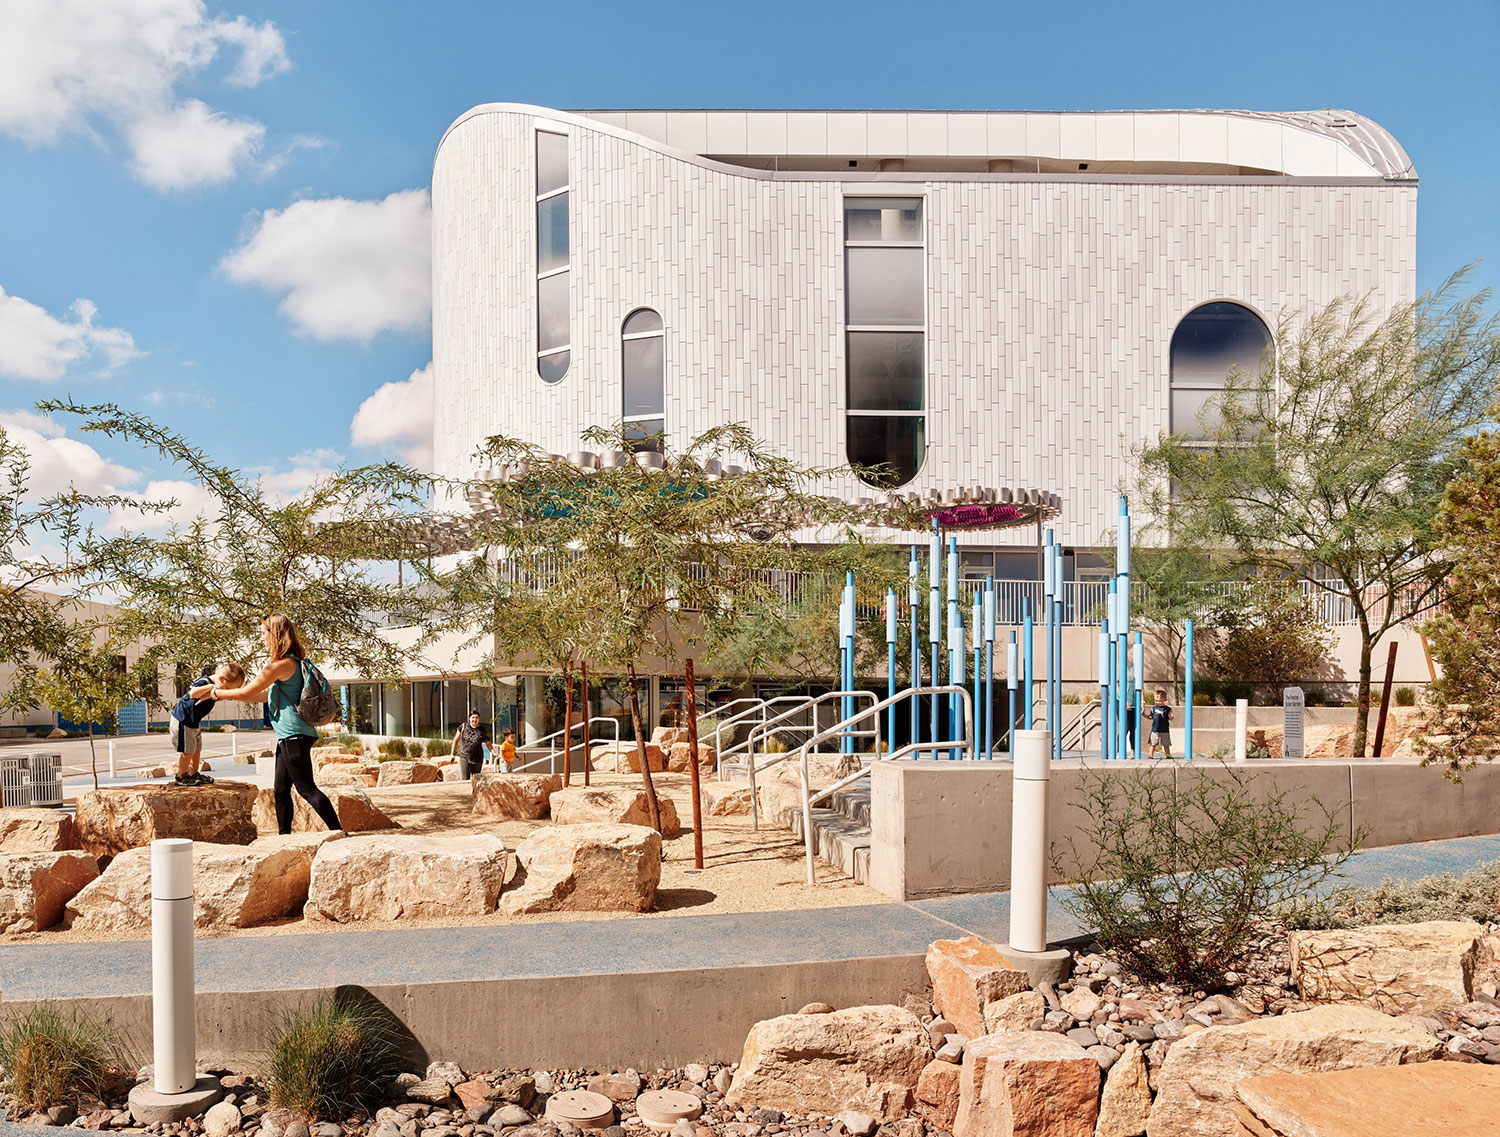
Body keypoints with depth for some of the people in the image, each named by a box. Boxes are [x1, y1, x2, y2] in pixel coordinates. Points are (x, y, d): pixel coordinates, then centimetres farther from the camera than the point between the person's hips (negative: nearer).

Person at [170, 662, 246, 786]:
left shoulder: (213, 685, 2)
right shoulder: (204, 682, -27)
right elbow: (192, 693, -47)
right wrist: (210, 687, -48)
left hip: (195, 722, 10)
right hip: (183, 719, -10)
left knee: (197, 749, 15)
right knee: (188, 750, -3)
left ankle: (194, 774, 27)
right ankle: (181, 777, 10)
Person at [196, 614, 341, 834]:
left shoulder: (282, 664, -15)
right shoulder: (293, 662, 16)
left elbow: (246, 693, -8)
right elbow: (267, 694, 26)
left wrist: (216, 693, 9)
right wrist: (224, 693, 29)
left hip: (294, 735, -10)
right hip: (289, 736, 10)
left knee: (307, 789, -8)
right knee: (281, 789, 14)